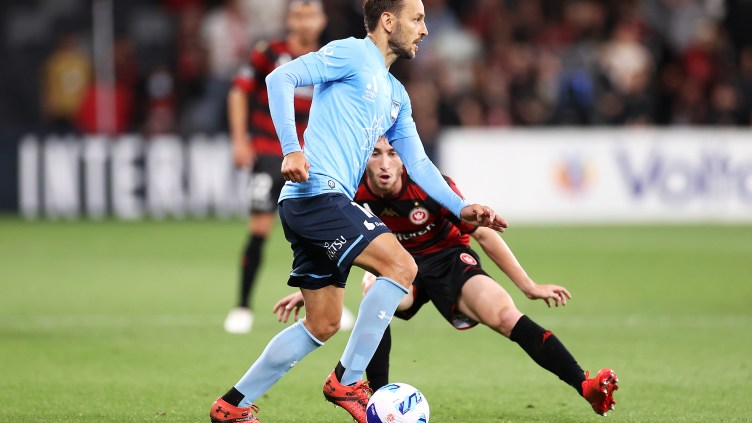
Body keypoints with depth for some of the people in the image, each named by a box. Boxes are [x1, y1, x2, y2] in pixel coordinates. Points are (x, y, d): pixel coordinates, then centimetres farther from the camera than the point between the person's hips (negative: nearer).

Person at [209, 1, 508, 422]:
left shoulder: (397, 96, 24)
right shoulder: (352, 54, -3)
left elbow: (417, 162, 23)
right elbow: (281, 77, -13)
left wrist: (461, 208, 10)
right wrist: (292, 149, -23)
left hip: (329, 204, 10)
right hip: (316, 193, -10)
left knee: (323, 325, 10)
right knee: (400, 265, -18)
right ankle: (347, 382, -13)